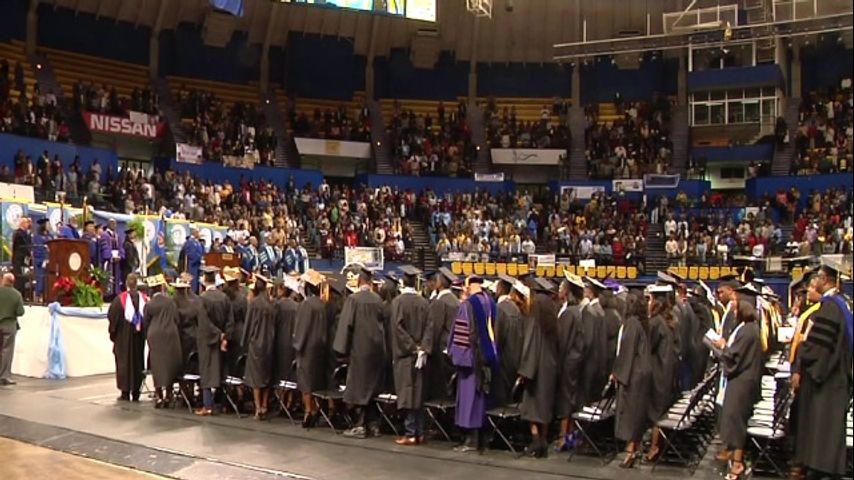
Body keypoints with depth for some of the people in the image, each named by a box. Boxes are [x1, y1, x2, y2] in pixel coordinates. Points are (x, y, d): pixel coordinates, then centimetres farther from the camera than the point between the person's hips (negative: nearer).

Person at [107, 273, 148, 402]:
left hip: (124, 336, -2)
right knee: (138, 361, 12)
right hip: (139, 335, 3)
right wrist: (144, 332, 11)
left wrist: (112, 332, 5)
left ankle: (125, 392, 5)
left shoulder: (120, 299, -11)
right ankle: (136, 392, 14)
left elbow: (111, 316, -8)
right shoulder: (144, 299, -4)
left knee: (124, 361, 6)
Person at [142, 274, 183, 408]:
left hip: (155, 337, 0)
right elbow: (177, 319, -3)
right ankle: (168, 395, 13)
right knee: (170, 364, 11)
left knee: (157, 367, 6)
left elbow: (145, 323, 3)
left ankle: (158, 396, 6)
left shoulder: (149, 305, -5)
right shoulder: (170, 301, -6)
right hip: (171, 336, 0)